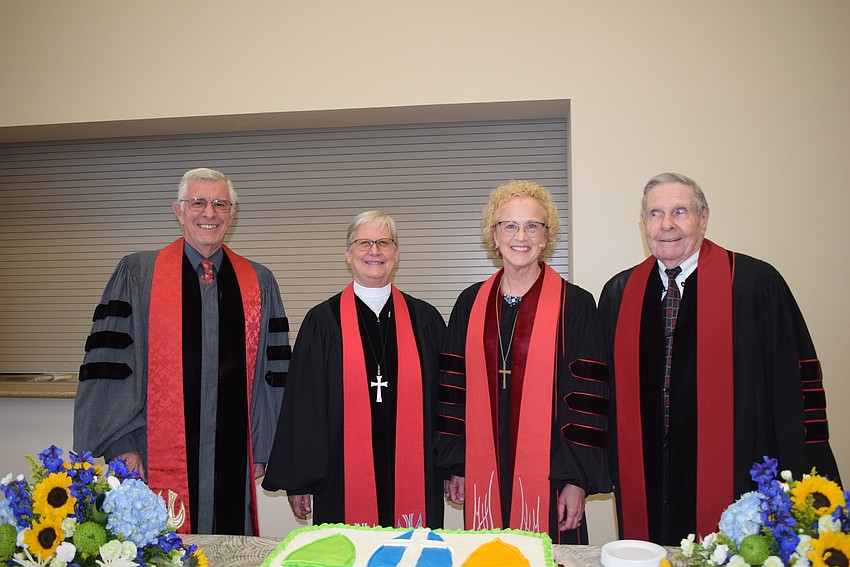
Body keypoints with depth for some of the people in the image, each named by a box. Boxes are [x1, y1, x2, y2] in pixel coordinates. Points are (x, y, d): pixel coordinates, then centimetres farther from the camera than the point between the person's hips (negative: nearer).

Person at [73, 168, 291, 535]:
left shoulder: (259, 284, 7)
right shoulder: (137, 274, 2)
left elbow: (274, 370, 8)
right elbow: (111, 361, -2)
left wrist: (264, 449, 5)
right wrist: (121, 445, -7)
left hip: (234, 462, 2)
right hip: (158, 460, -2)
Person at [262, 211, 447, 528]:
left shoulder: (425, 319, 6)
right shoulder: (322, 321, 2)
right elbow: (302, 403, 2)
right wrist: (298, 481, 1)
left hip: (412, 475, 1)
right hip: (345, 476, -1)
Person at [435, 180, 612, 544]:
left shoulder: (574, 305, -4)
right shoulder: (471, 303, 6)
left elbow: (587, 398, -5)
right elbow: (454, 388, 8)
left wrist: (578, 480, -8)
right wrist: (455, 467, 6)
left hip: (547, 475, -3)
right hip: (482, 473, 3)